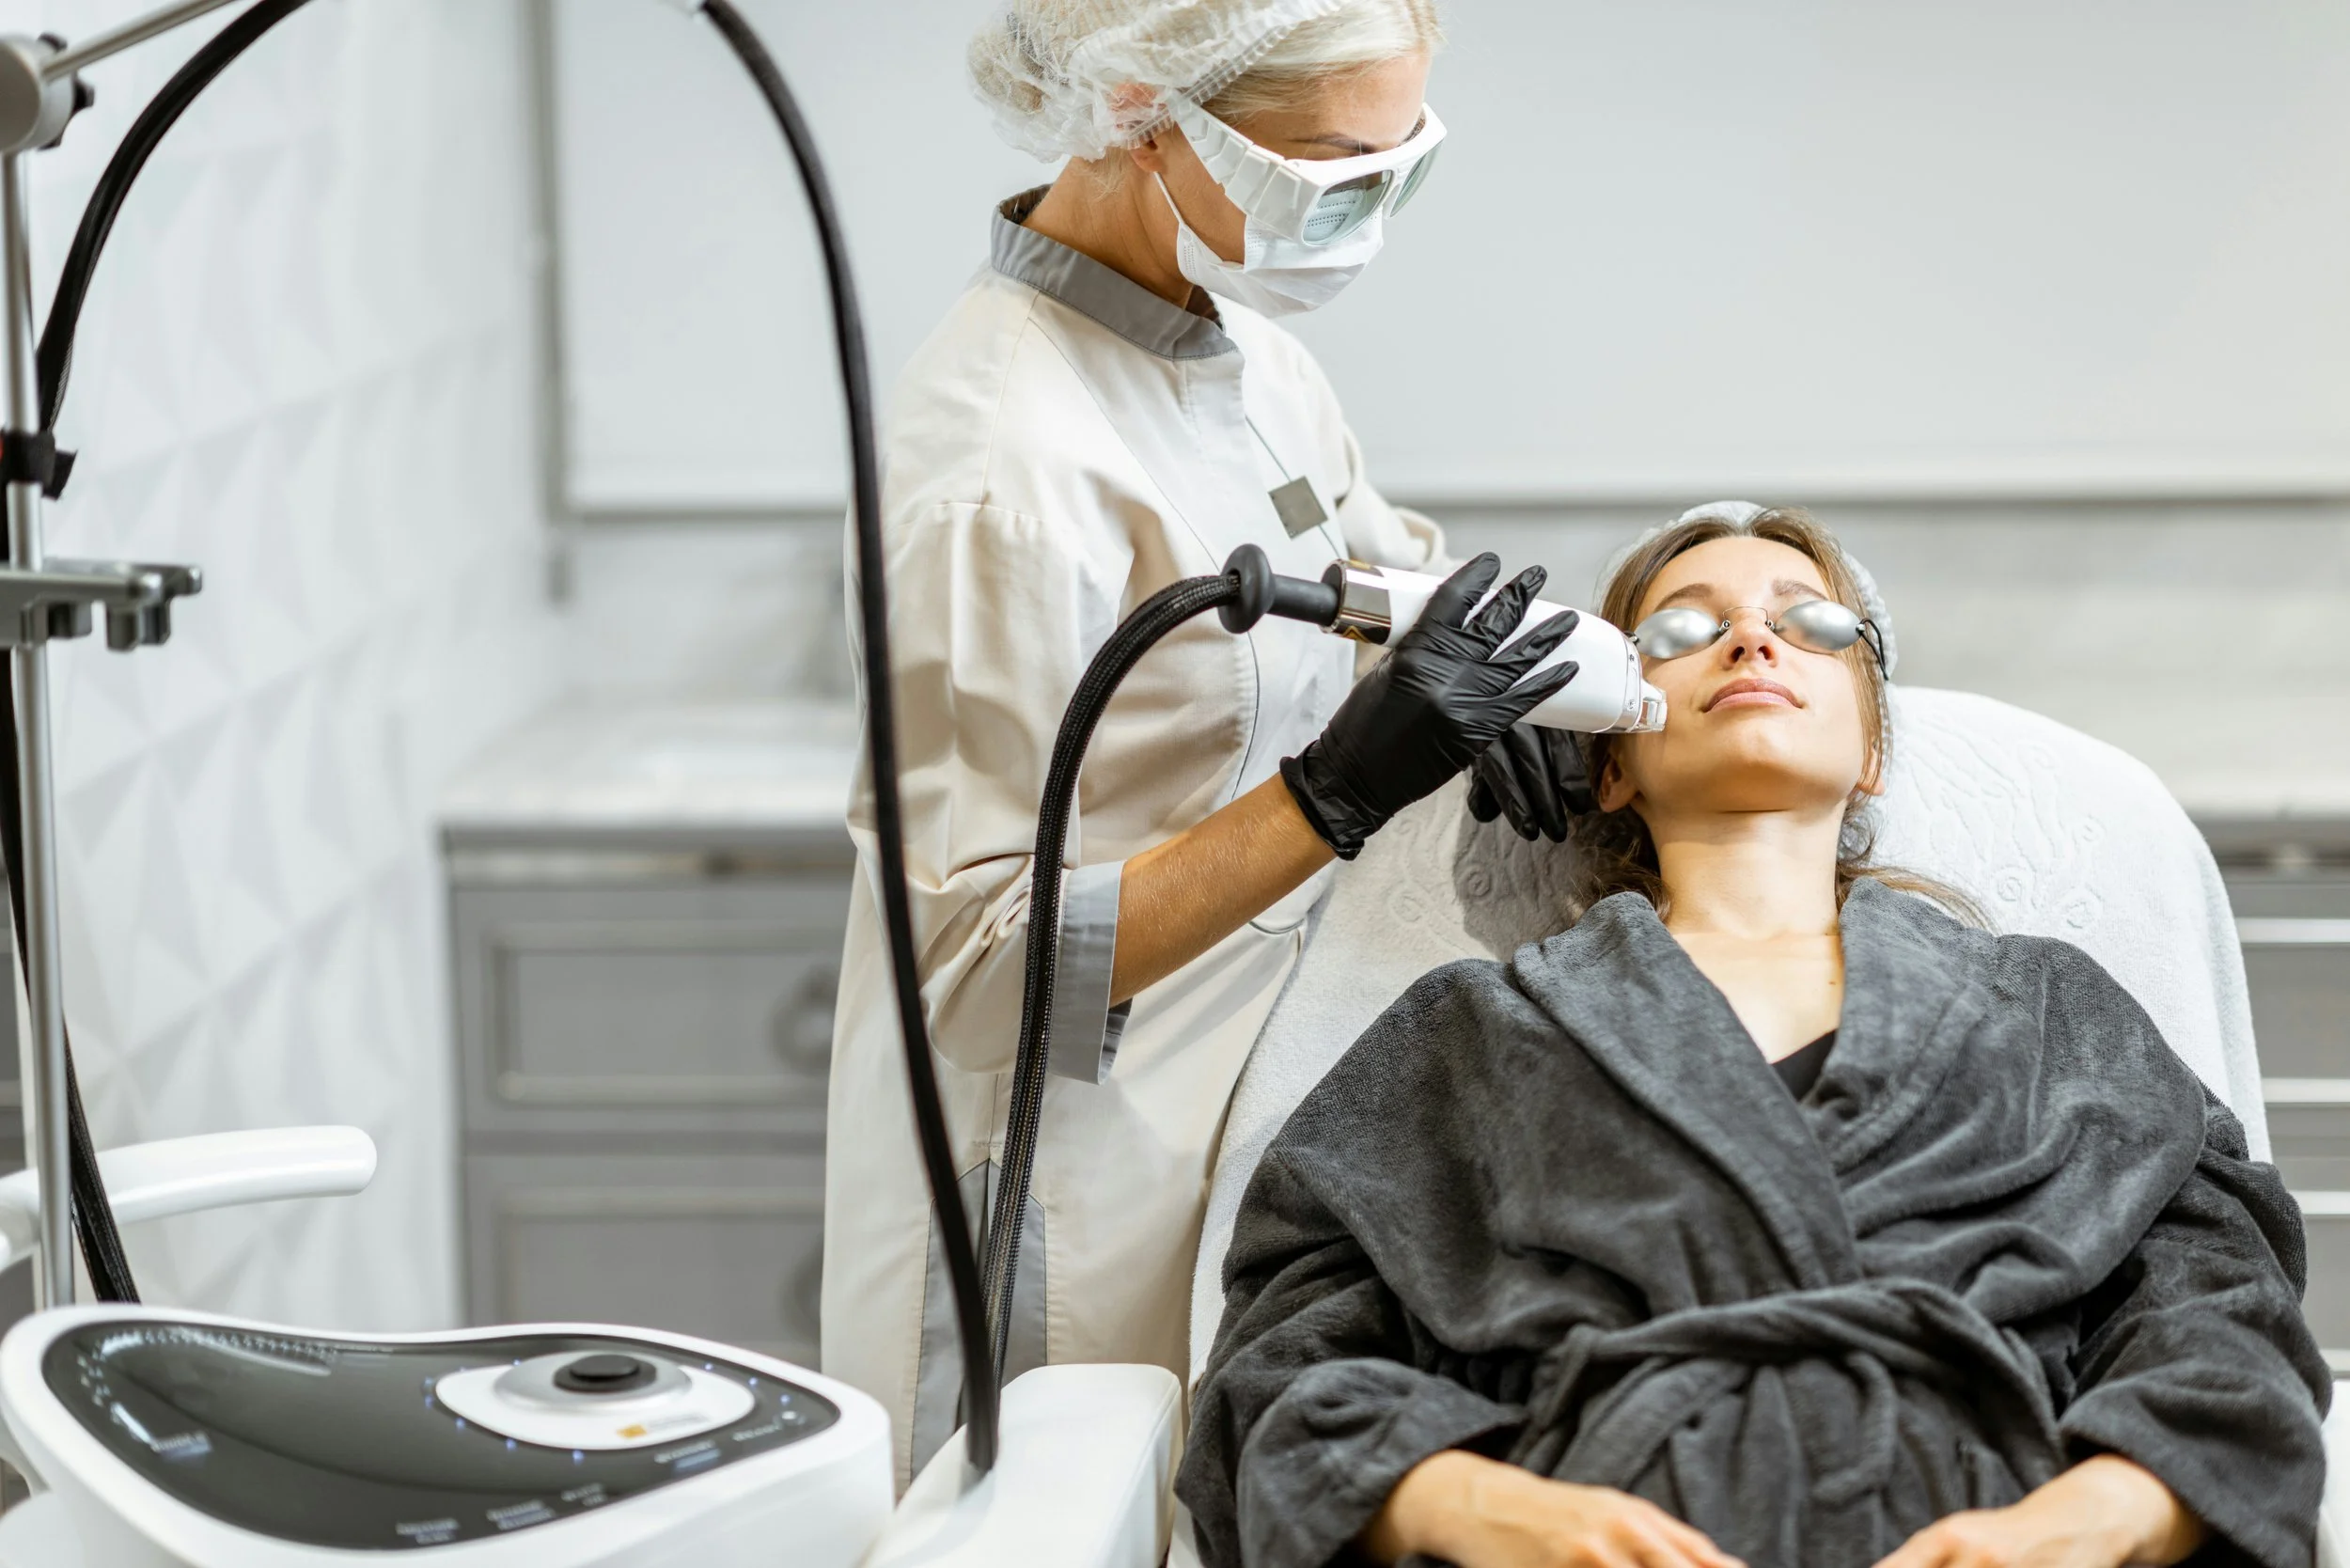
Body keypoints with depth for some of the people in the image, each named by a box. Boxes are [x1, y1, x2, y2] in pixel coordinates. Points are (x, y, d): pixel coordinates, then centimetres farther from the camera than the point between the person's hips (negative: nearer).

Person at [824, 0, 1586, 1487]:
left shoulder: (1250, 353, 4)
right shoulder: (1007, 469, -22)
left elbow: (1391, 559, 24)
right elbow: (983, 971, -22)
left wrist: (1528, 686, 2)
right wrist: (1338, 790, -29)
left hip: (1243, 1122, 8)